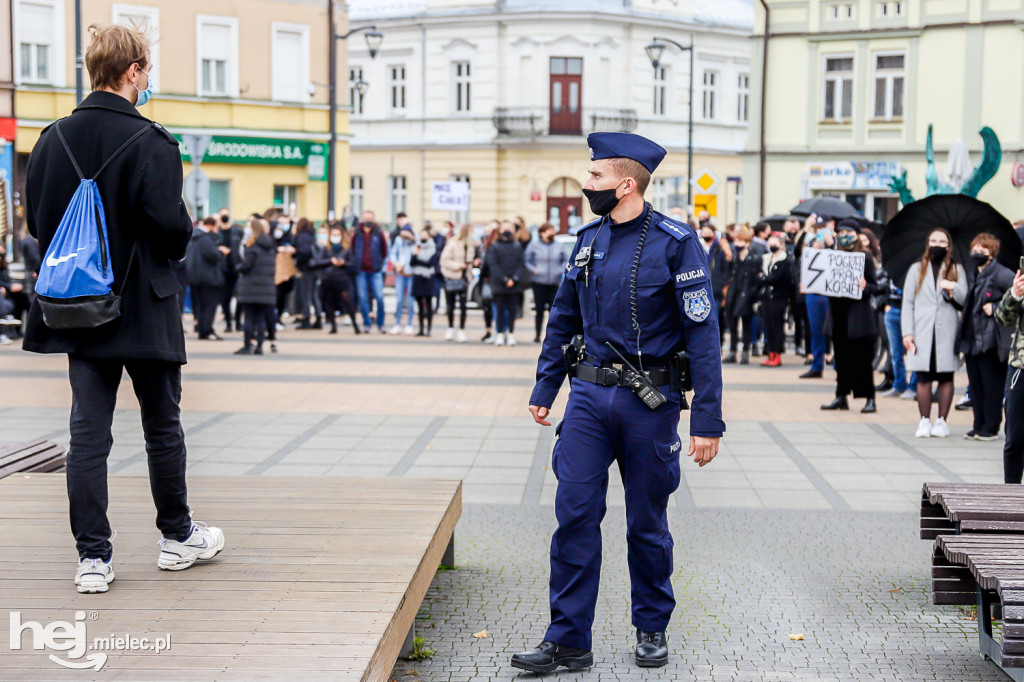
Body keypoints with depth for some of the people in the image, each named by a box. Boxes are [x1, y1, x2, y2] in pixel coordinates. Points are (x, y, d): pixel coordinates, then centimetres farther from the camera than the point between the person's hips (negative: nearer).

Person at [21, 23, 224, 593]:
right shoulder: (150, 142, -15)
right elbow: (170, 224, -19)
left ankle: (93, 557, 5)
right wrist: (184, 240, 3)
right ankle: (179, 536, 25)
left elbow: (36, 219, 5)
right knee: (163, 424, 12)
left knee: (89, 430, 5)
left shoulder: (54, 139, 2)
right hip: (144, 307, -4)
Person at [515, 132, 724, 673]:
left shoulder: (675, 243, -10)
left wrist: (707, 421, -15)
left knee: (647, 524, 9)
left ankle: (652, 630, 27)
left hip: (649, 402, -4)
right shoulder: (588, 240, 7)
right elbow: (564, 319, 18)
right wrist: (543, 390, 14)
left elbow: (702, 333, -11)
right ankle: (567, 639, 6)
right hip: (590, 395, 4)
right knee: (574, 515, -1)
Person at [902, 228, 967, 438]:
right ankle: (925, 421, 4)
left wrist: (953, 288, -16)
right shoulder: (917, 270, 13)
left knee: (946, 377, -1)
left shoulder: (956, 271, 13)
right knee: (923, 378, -3)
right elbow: (908, 302, 9)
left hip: (947, 332, 0)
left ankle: (941, 421, 7)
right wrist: (907, 332, -1)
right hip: (922, 332, 0)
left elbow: (964, 300, 5)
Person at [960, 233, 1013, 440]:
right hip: (972, 341, 8)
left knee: (991, 387, -2)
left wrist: (995, 308, -17)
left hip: (991, 342, -8)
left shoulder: (1000, 274, -9)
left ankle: (991, 428, 5)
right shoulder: (976, 277, 18)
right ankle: (979, 426, 18)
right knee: (976, 386, 11)